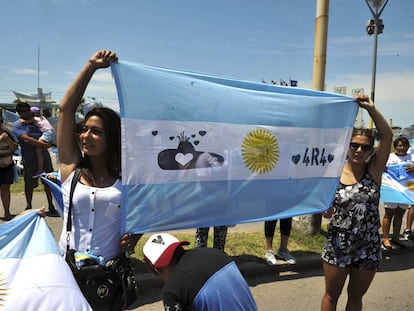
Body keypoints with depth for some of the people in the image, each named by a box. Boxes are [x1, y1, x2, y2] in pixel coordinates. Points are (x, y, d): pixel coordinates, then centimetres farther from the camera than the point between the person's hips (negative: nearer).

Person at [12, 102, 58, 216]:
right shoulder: (17, 125, -5)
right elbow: (26, 139, -19)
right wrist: (43, 145, -26)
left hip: (44, 156, 4)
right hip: (29, 159, -4)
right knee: (29, 184, 6)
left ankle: (51, 207, 20)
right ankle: (29, 207, 25)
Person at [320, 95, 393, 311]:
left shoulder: (374, 170, -5)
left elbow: (387, 135, -18)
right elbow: (327, 213, -2)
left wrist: (370, 108, -25)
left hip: (369, 246, 1)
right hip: (339, 244, -1)